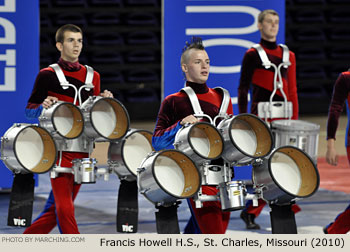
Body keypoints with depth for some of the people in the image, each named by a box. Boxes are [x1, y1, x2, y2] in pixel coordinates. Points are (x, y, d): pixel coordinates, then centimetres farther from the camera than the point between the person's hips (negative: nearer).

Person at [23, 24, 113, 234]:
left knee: (56, 207, 8)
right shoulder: (48, 75, -1)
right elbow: (30, 110, 2)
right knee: (64, 207, -12)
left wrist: (104, 101, 0)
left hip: (82, 149, 5)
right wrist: (44, 107, -19)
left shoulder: (92, 76, 12)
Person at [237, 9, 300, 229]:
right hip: (261, 115, -4)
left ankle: (250, 212, 8)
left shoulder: (288, 55, 12)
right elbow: (243, 89, 0)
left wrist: (295, 119, 9)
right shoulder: (253, 55, 0)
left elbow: (292, 91, 14)